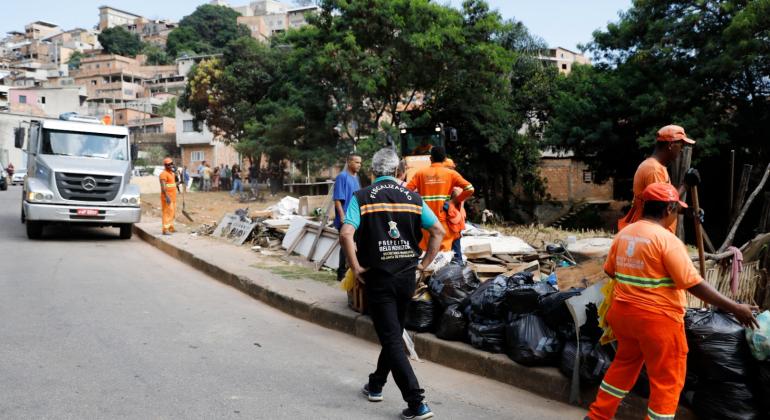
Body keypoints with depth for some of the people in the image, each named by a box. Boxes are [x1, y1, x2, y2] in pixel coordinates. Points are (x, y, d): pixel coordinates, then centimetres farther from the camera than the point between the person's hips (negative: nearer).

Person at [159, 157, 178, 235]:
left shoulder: (172, 173, 16)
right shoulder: (164, 174, -13)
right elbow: (163, 186, -23)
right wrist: (167, 197, -29)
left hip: (172, 196, 10)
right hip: (167, 196, -10)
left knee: (172, 212, 15)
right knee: (167, 212, -11)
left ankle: (171, 227, 24)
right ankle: (165, 229, -12)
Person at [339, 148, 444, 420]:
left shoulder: (362, 197, -6)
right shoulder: (412, 197, 4)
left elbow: (346, 234, -20)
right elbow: (438, 230, 0)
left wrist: (356, 267, -10)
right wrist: (424, 263, 6)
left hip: (378, 278, -4)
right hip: (407, 276, 4)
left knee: (392, 340, -2)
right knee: (394, 333, 21)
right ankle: (376, 385, 37)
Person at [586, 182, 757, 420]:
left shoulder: (624, 233, 4)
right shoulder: (666, 239, -18)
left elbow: (610, 271, 14)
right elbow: (693, 284, -20)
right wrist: (734, 308, -14)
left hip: (623, 312, 8)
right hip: (657, 318, -8)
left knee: (624, 365, 25)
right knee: (667, 380, 7)